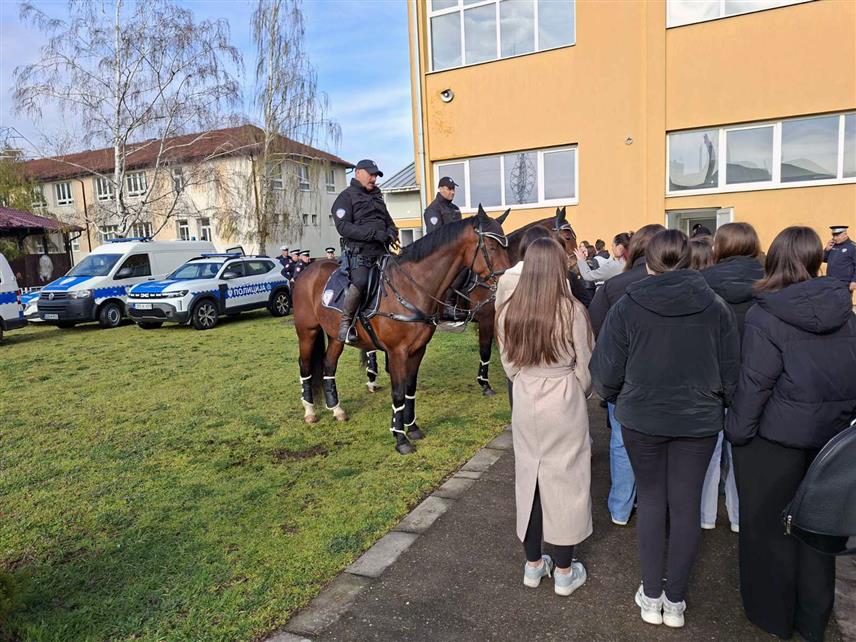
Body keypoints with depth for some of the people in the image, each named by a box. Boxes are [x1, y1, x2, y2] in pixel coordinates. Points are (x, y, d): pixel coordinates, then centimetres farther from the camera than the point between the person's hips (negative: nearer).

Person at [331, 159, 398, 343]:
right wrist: (374, 233, -19)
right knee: (360, 282, -31)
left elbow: (388, 221, 31)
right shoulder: (346, 197, 1)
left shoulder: (377, 196, 24)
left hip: (381, 251, 8)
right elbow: (343, 227, -12)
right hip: (359, 252, -8)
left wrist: (392, 233, 5)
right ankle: (345, 322, -15)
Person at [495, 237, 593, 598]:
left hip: (524, 404, 3)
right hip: (565, 404, -3)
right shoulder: (572, 310, -15)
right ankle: (565, 572, 24)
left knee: (528, 477, 16)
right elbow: (585, 368, -7)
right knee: (564, 480, 10)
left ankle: (533, 564, 31)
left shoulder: (507, 311, -4)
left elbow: (508, 365, 3)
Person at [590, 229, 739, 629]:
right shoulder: (715, 307, -7)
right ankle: (675, 600, 25)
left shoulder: (628, 307, -12)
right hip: (698, 422, 1)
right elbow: (731, 373, -1)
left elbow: (606, 371, -8)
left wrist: (615, 398, 13)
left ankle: (651, 597, 24)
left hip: (641, 419, -1)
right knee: (686, 505, 12)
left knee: (651, 501, 14)